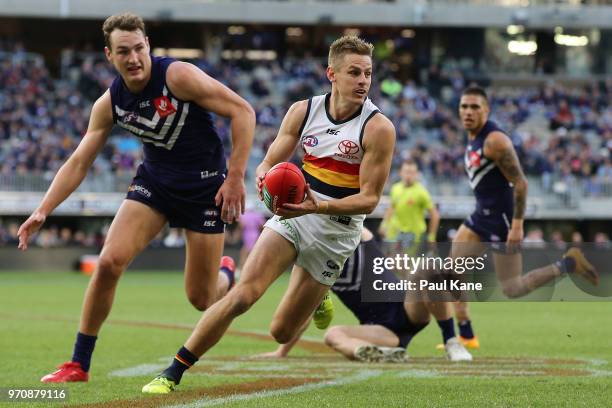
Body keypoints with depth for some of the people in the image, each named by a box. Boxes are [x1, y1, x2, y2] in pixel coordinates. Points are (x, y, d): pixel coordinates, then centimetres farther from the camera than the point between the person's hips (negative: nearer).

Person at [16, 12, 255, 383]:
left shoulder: (178, 76, -21)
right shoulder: (109, 104, -5)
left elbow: (242, 111, -17)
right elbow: (79, 162, 1)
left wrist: (236, 176, -20)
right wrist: (43, 211, -10)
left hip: (205, 186, -4)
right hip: (154, 181, 4)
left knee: (200, 298, 0)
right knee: (109, 262, -16)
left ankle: (225, 277, 41)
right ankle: (79, 364, -4)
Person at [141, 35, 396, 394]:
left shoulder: (378, 128, -14)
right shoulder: (303, 111, -2)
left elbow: (369, 199, -13)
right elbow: (270, 163, 5)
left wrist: (318, 206, -29)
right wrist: (265, 177, -20)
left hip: (336, 232, -2)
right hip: (293, 213, 2)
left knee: (282, 332, 3)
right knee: (242, 295, -20)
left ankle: (319, 299, 40)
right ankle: (173, 373, -12)